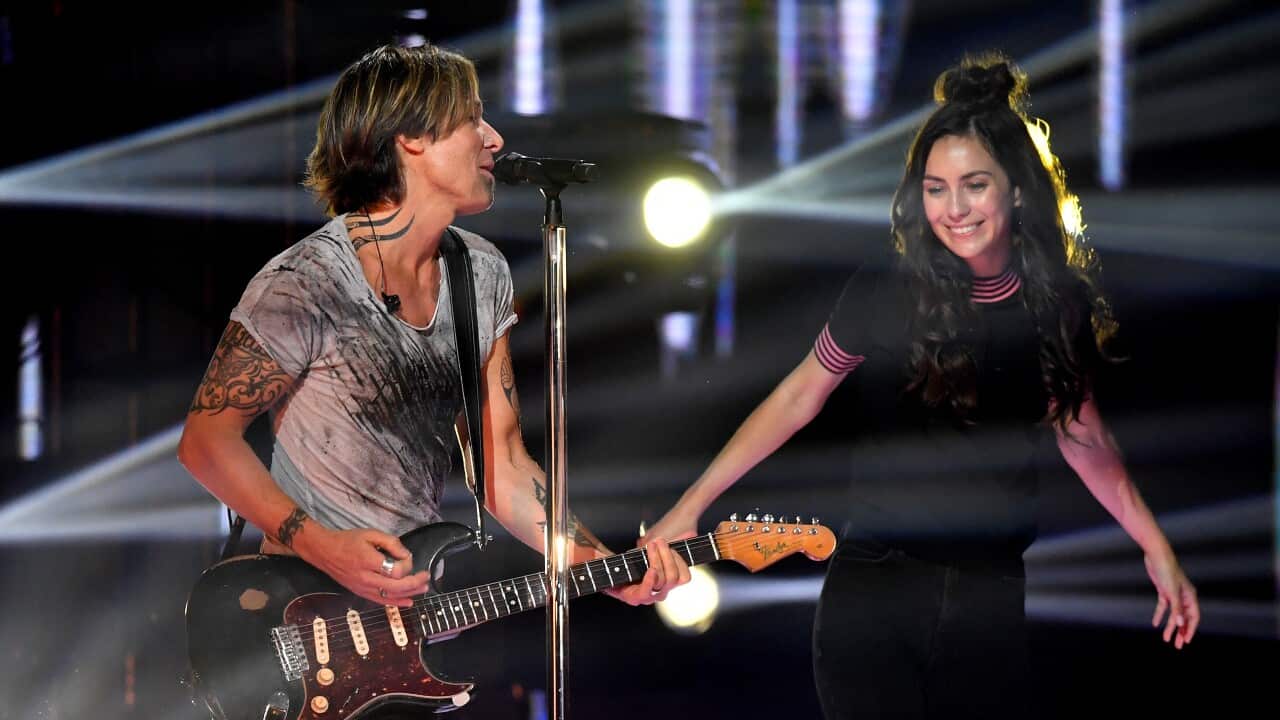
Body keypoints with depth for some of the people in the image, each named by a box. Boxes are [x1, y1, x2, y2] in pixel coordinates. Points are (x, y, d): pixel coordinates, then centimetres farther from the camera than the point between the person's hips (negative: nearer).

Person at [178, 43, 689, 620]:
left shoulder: (483, 275, 7)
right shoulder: (302, 285, -16)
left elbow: (500, 467, 9)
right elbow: (205, 438, -10)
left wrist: (605, 568, -4)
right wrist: (323, 547, -21)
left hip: (423, 590, 7)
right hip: (315, 599, -7)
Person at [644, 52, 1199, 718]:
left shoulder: (1060, 301, -1)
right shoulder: (886, 290, -10)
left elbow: (1079, 430, 14)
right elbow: (799, 397, -1)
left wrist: (1156, 547, 15)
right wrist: (688, 509, -4)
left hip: (989, 598, 3)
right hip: (874, 592, -3)